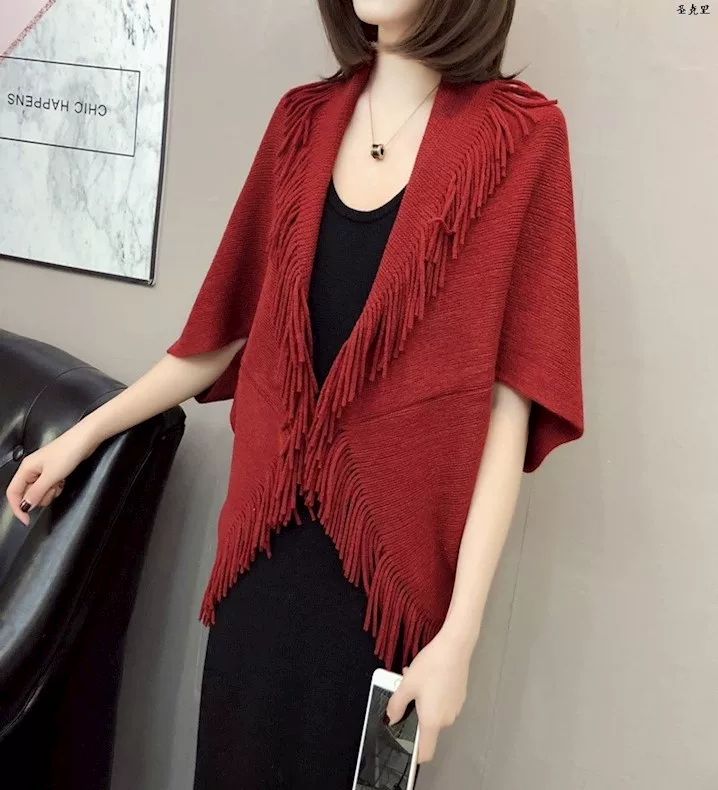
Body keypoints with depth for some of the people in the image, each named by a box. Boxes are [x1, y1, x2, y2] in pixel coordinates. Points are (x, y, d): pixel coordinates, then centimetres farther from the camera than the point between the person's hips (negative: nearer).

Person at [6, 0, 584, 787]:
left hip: (385, 559, -3)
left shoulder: (519, 134, -8)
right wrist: (84, 433, 17)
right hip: (265, 543, 4)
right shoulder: (303, 119, 5)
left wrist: (460, 631, -14)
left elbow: (507, 401, -12)